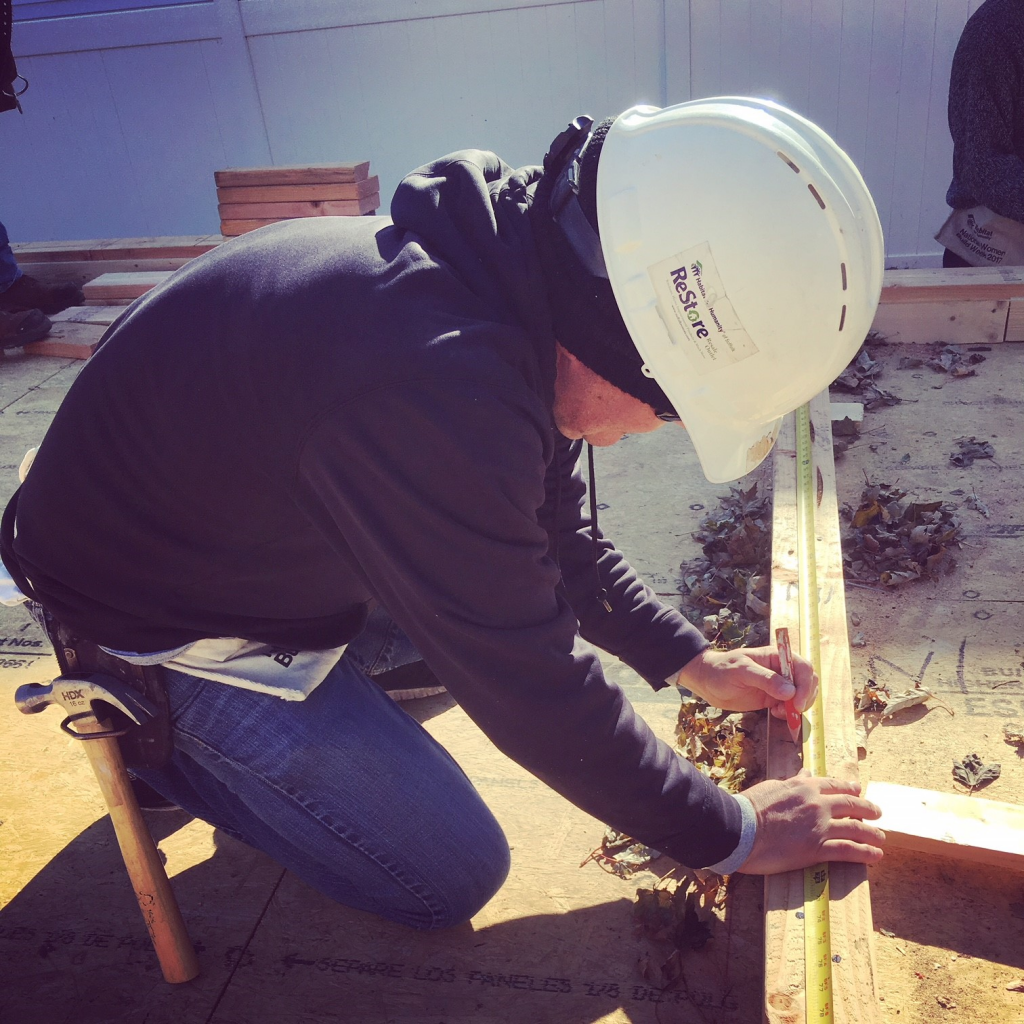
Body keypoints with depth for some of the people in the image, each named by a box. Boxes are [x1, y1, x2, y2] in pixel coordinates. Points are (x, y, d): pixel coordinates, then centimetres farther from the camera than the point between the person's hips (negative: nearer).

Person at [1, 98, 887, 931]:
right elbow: (536, 691, -30)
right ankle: (163, 739, 8)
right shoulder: (428, 386, -41)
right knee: (450, 875, -2)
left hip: (276, 550, 8)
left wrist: (691, 660, 3)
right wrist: (729, 835, -16)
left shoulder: (512, 276, -10)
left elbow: (556, 531, 5)